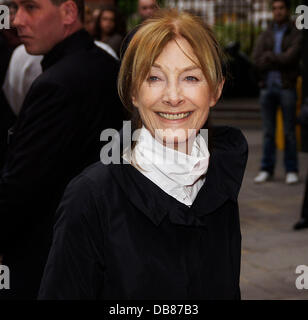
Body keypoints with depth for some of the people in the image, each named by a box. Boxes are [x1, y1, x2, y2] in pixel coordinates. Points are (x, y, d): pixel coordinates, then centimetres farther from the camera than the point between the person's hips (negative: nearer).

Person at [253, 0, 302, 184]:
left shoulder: (296, 35, 1)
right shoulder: (265, 36, 12)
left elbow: (290, 58, -16)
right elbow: (257, 60, -3)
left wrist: (268, 57, -8)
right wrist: (279, 61, -13)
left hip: (287, 88, -3)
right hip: (267, 87, 3)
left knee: (289, 131, -1)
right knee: (268, 131, 5)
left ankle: (292, 171, 5)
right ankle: (267, 170, 10)